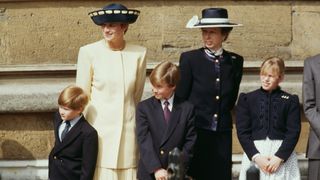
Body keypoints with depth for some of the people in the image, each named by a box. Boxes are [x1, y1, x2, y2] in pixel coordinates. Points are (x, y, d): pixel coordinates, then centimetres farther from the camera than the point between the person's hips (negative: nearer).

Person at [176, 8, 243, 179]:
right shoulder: (189, 58, -3)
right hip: (196, 131, -3)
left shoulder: (235, 61, 6)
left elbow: (232, 98, 14)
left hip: (222, 133, 3)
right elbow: (180, 98, -1)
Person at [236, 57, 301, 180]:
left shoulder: (291, 101, 8)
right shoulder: (247, 99, 9)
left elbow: (293, 132, 1)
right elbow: (242, 131, 2)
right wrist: (256, 156, -10)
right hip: (254, 154, 1)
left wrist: (279, 157, -12)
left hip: (283, 153, 0)